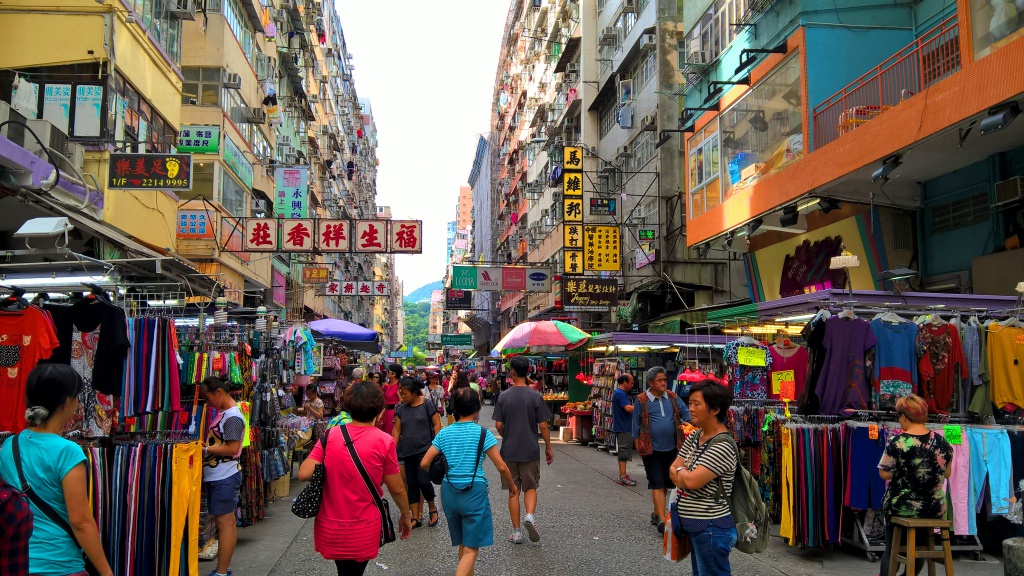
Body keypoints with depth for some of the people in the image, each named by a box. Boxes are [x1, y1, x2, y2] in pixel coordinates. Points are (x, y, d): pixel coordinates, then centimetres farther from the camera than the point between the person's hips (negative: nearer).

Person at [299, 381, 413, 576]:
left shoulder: (330, 435, -7)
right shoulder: (384, 442, -13)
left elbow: (304, 474, -12)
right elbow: (397, 489, -6)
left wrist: (329, 470, 8)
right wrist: (406, 515, 11)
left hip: (329, 527, 3)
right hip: (363, 530, -3)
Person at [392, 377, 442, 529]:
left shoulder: (427, 404, -4)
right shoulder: (401, 409, 8)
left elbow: (437, 424, -4)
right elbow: (397, 430, 9)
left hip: (425, 450, -5)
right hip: (408, 452, 5)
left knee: (423, 481, -12)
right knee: (411, 485, 6)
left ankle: (432, 509, 13)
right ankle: (416, 518, 13)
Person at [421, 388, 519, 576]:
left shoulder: (444, 433, 2)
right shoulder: (482, 433, -8)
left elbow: (424, 464, 1)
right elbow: (501, 467, -7)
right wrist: (512, 486, 10)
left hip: (449, 492, 5)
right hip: (475, 492, -5)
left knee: (462, 544, 22)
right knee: (471, 549, 0)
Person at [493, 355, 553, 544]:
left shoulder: (503, 396, -4)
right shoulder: (535, 396, -7)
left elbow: (498, 425, -3)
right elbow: (543, 425, -6)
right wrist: (549, 447, 5)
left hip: (509, 451, 1)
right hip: (530, 450, -1)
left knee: (513, 491, 10)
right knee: (530, 487, 14)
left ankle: (516, 532, 12)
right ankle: (530, 515, -13)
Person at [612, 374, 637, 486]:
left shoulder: (618, 393, 16)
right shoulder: (621, 394, -17)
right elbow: (628, 408, -27)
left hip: (623, 427, 11)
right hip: (623, 428, -11)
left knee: (623, 451, 14)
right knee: (624, 451, -7)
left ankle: (623, 475, 20)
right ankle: (623, 477, -4)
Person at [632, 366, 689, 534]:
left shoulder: (672, 397, 3)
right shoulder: (642, 400, -6)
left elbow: (685, 413, 10)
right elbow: (636, 425, 0)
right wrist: (638, 447, -1)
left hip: (671, 448, 5)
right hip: (652, 449, -4)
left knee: (666, 483, 14)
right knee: (657, 485, -6)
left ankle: (657, 513, 30)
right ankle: (662, 520, -8)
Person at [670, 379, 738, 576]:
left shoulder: (723, 446, -22)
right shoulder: (694, 437, 6)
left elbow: (691, 481, -28)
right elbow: (672, 470, 6)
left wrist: (680, 471, -7)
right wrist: (685, 476, -15)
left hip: (711, 529, -9)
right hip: (694, 526, 9)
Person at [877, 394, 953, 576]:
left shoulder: (897, 443, -20)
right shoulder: (942, 442, -6)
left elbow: (885, 474, -16)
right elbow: (947, 474, 7)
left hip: (902, 507, -4)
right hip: (934, 509, 4)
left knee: (892, 550, 20)